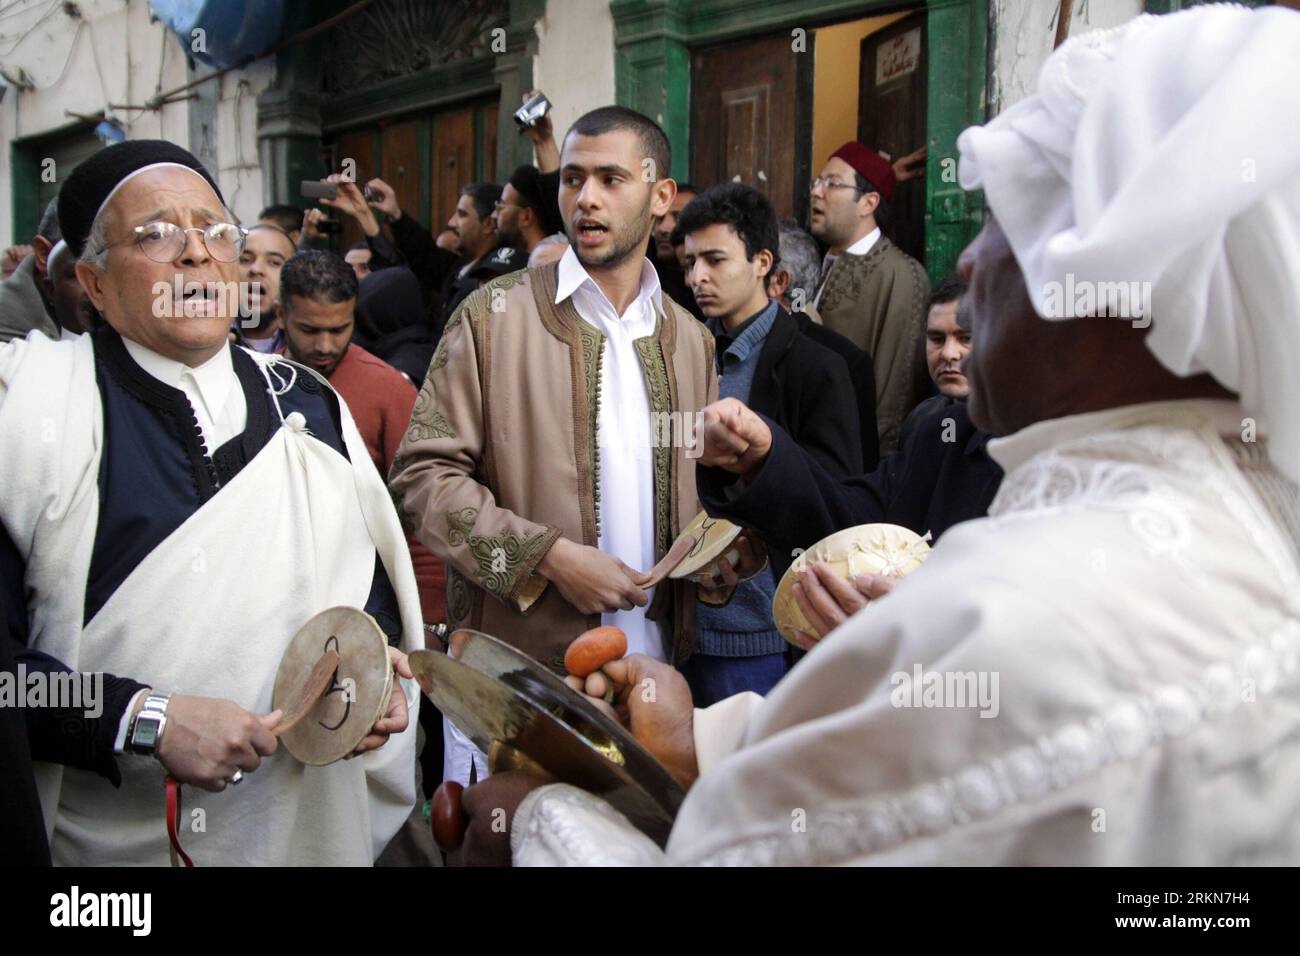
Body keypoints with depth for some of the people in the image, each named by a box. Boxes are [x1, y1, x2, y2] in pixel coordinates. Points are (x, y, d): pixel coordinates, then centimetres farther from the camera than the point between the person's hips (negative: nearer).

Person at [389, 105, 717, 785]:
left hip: (652, 666, 4)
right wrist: (549, 556, -16)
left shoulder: (690, 340, 12)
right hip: (515, 660, -4)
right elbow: (423, 475, -7)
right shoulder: (494, 315, -2)